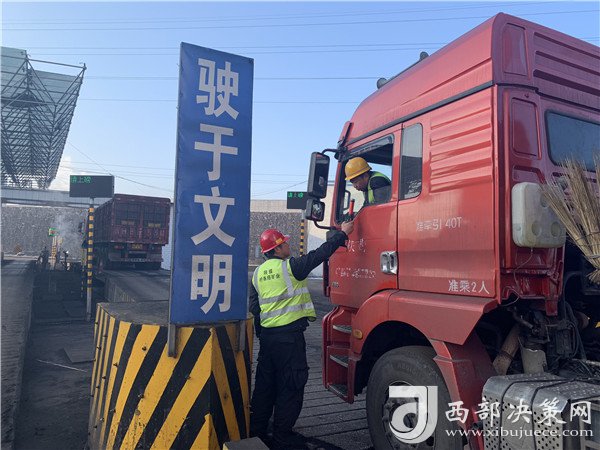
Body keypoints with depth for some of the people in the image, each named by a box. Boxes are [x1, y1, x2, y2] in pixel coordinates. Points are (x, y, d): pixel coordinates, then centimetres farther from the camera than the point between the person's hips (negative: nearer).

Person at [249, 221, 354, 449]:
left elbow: (254, 307, 13)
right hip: (290, 336, -7)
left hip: (266, 335, 7)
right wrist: (342, 234, -1)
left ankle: (256, 430, 27)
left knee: (264, 385, 18)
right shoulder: (290, 267, -12)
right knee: (290, 387, 5)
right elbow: (319, 254, -10)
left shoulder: (258, 273, 8)